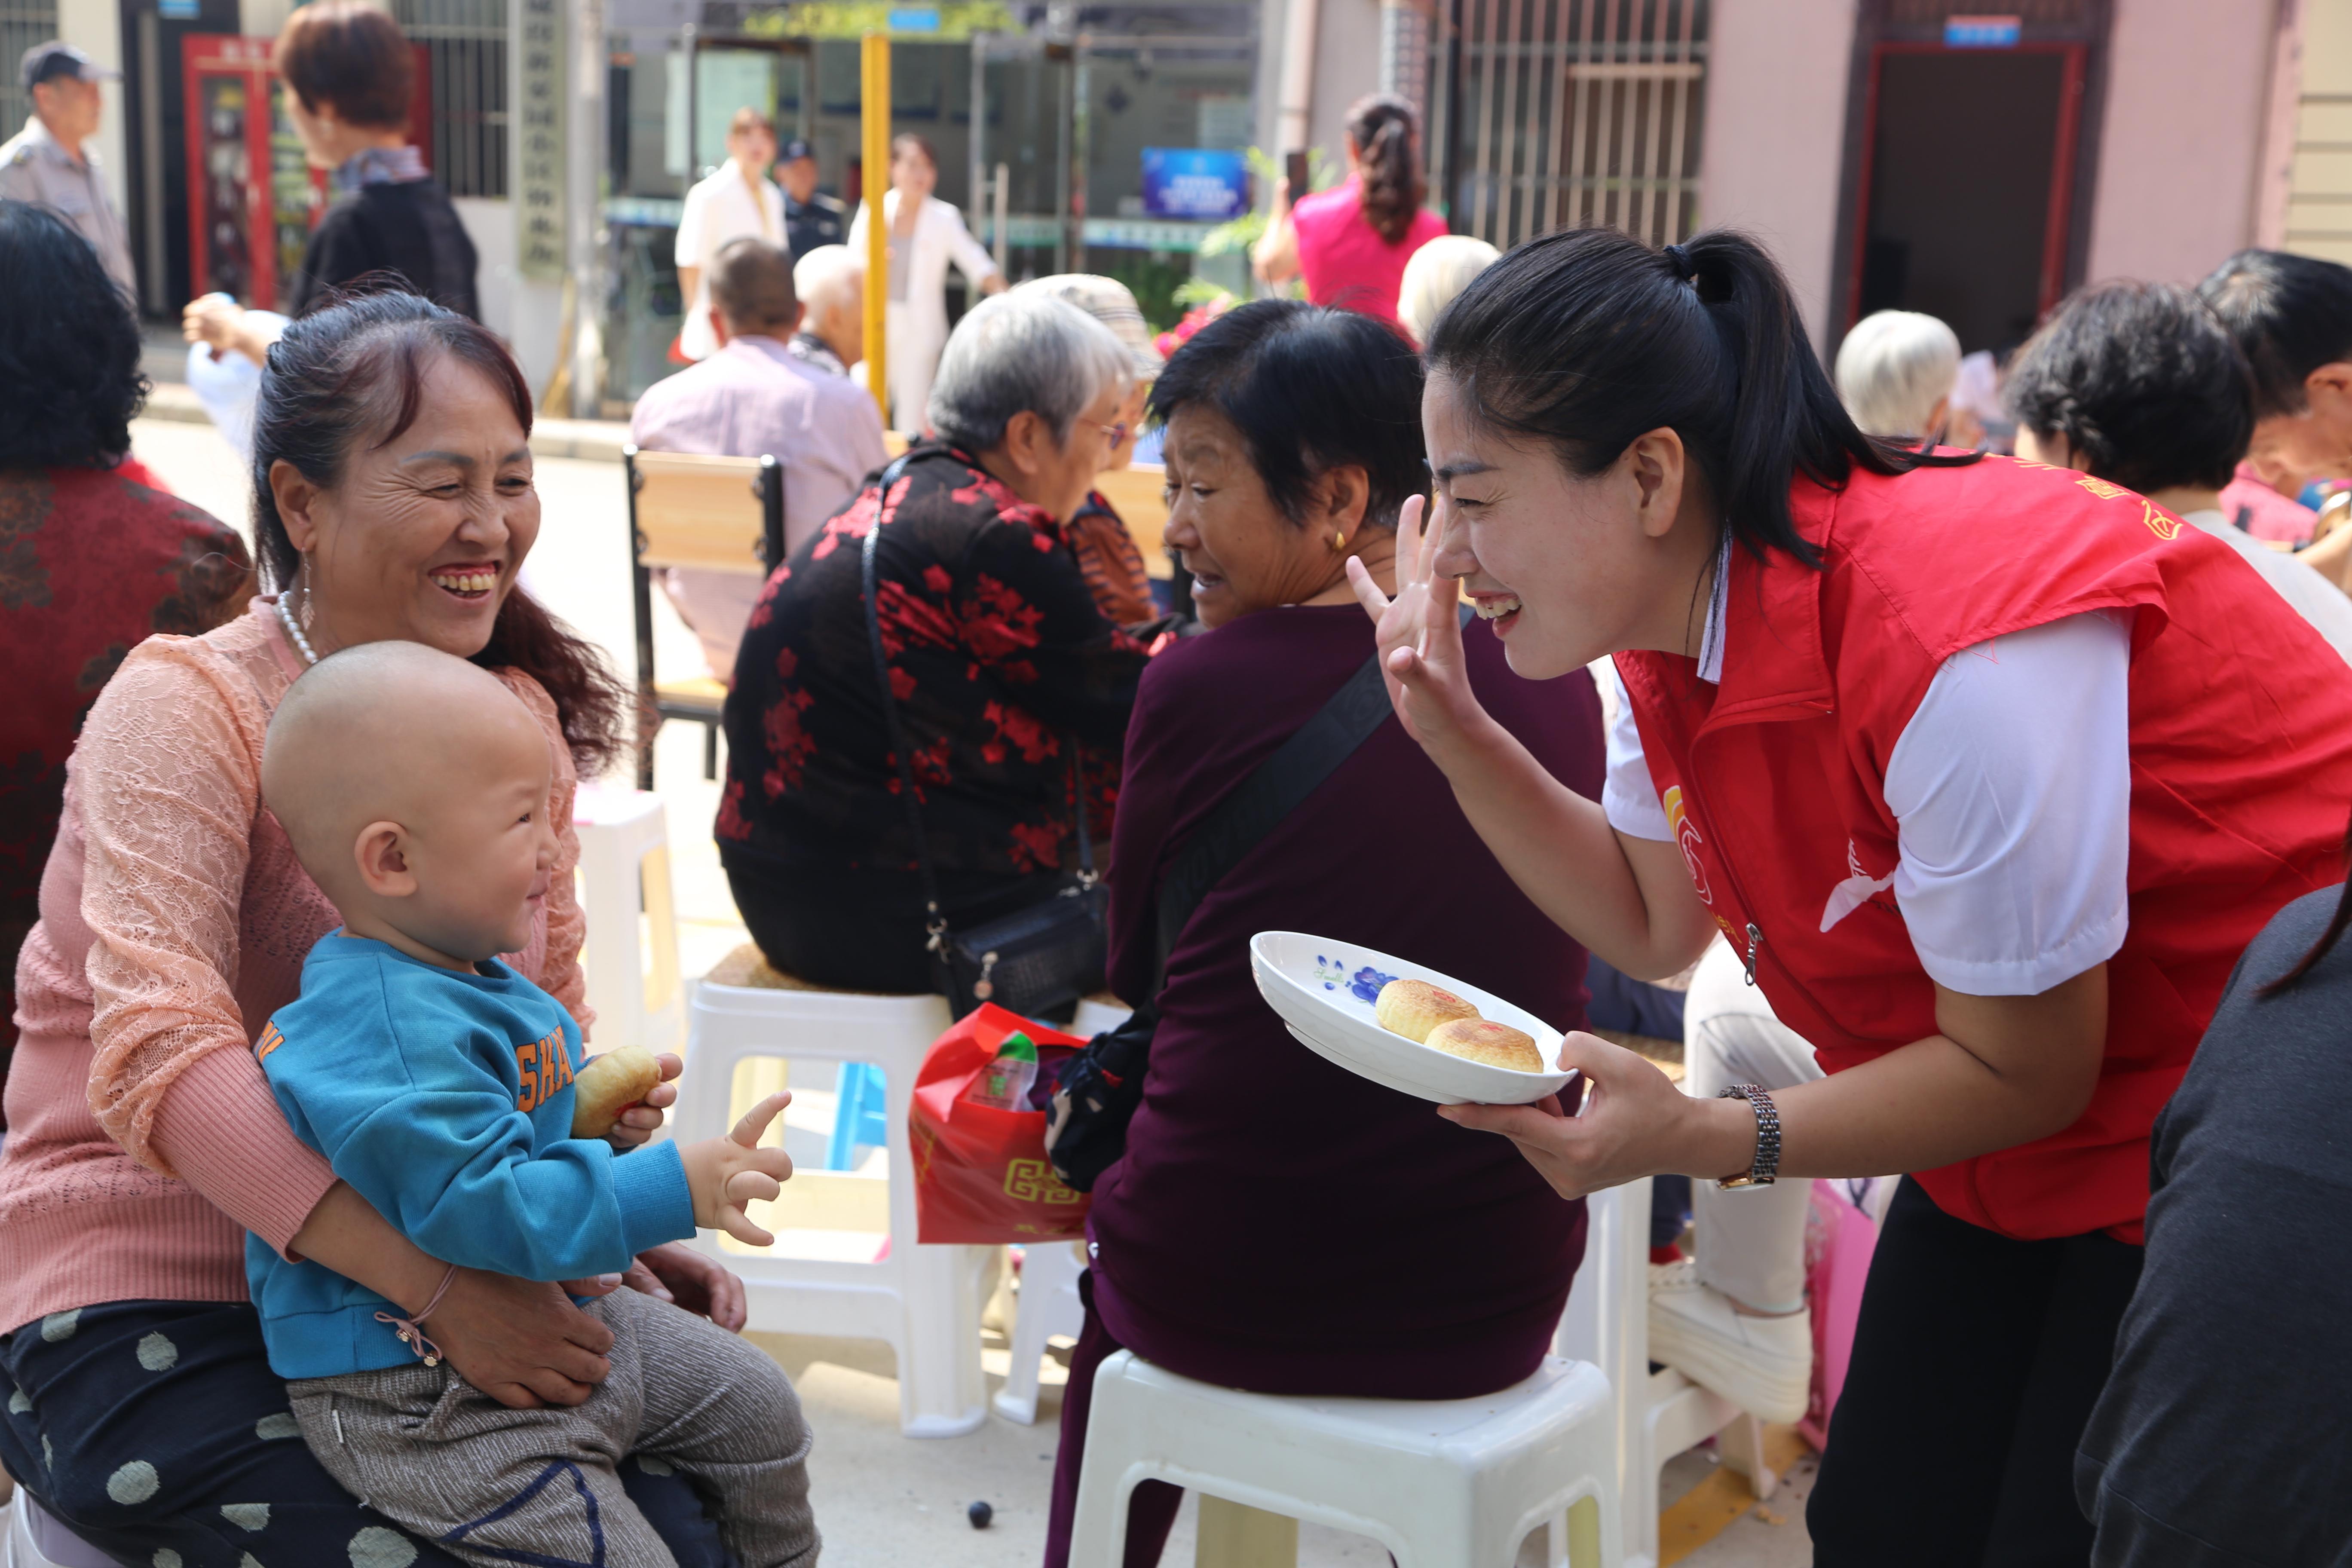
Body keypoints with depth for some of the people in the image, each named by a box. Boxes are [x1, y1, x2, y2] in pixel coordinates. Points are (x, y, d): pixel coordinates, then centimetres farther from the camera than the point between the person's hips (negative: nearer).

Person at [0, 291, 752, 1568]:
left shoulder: (515, 710, 7)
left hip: (432, 1288, 6)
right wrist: (438, 1286, -33)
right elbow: (162, 1062, -25)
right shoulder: (188, 706, -13)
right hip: (145, 1307, -5)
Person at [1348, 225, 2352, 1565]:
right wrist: (1457, 734, -10)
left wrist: (1703, 1137, -34)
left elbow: (2022, 1072, -23)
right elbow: (1656, 924, 3)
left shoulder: (1959, 647, -34)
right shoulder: (1679, 604, -8)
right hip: (2031, 1148, 8)